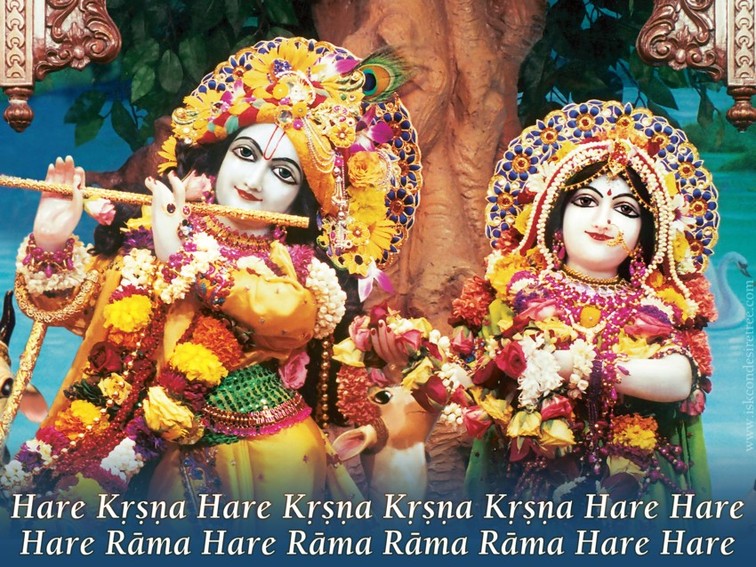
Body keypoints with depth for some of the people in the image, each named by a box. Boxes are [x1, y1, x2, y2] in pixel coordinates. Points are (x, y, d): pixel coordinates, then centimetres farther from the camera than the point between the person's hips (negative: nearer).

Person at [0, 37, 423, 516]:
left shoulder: (298, 262, -1)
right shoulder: (150, 235, 6)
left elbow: (288, 316, -24)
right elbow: (70, 304, 9)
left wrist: (181, 255, -18)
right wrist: (51, 245, -11)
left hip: (269, 459, -2)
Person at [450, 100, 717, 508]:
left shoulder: (663, 305, 11)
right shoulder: (516, 288, 8)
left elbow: (682, 381, -8)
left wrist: (573, 364, -12)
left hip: (636, 489, 1)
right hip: (530, 485, -1)